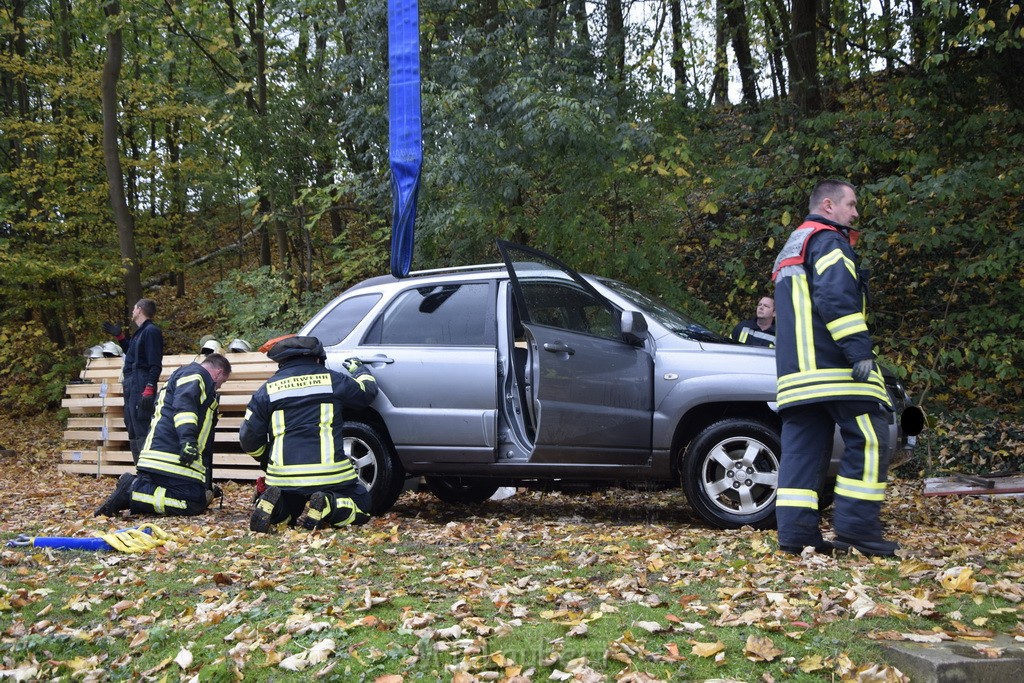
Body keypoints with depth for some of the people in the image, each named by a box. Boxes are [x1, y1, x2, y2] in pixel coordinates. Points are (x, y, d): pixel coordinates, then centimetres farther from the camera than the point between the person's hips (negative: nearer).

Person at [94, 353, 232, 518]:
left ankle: (133, 485, -3)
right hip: (173, 459, -11)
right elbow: (183, 403, -19)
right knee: (195, 503, -17)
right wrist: (188, 439, -34)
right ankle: (132, 491, -19)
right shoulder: (195, 375, 3)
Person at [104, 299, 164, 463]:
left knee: (141, 430, -14)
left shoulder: (151, 331, -11)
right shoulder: (140, 332, 19)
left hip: (141, 388, -11)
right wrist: (120, 336, 27)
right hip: (131, 387, 11)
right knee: (132, 430, 14)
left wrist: (149, 390, -25)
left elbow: (155, 365, -18)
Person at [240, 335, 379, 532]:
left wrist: (266, 460, 29)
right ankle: (328, 507, -14)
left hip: (283, 478, 2)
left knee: (282, 514, 28)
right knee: (360, 504, 18)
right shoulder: (332, 380, 5)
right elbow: (368, 391, 21)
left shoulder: (268, 389, 8)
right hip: (330, 474, -2)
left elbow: (249, 438, 9)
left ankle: (271, 504, -8)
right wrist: (360, 370, 43)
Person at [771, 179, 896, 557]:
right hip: (834, 367, -10)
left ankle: (796, 531, 0)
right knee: (869, 440, -8)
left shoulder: (792, 248, 28)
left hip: (796, 370, 10)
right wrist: (859, 350, -23)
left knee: (802, 448, 4)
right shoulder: (828, 240, -3)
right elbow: (836, 297, -19)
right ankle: (856, 526, -12)